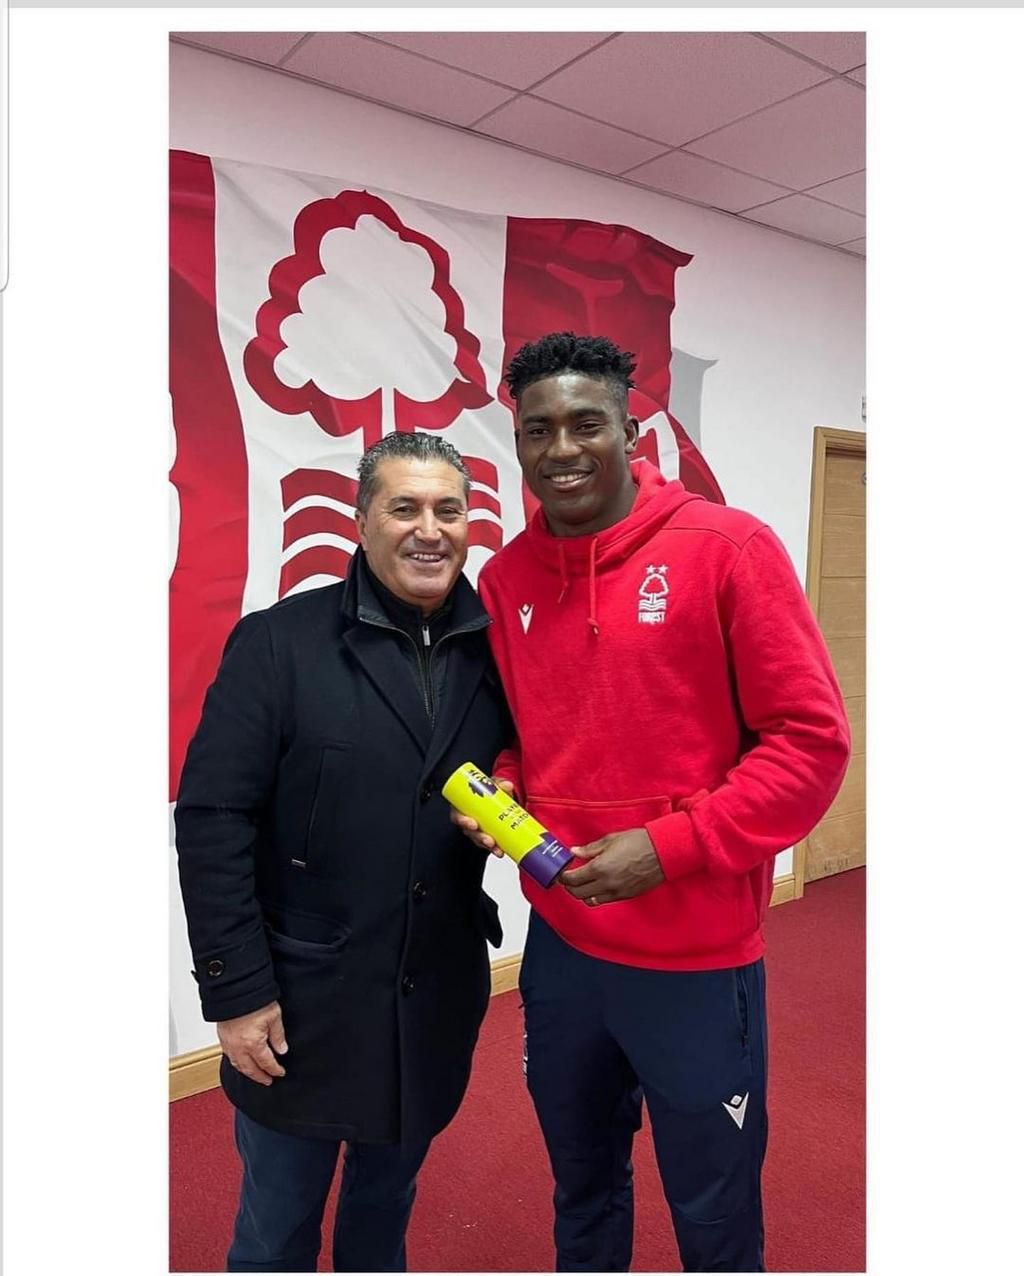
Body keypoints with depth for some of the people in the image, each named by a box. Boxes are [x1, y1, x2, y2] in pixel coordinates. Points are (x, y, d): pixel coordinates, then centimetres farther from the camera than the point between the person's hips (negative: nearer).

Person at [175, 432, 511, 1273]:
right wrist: (236, 991, -13)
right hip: (301, 999, -3)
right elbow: (213, 823, -13)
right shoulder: (278, 643, -12)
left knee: (387, 1204, 25)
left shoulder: (498, 651, -2)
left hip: (437, 1000, 3)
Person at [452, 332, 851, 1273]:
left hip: (696, 957, -4)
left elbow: (812, 738, -13)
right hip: (558, 945, 4)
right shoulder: (505, 578, 1)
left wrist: (670, 847, -19)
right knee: (582, 1187, 26)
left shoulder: (728, 548, -13)